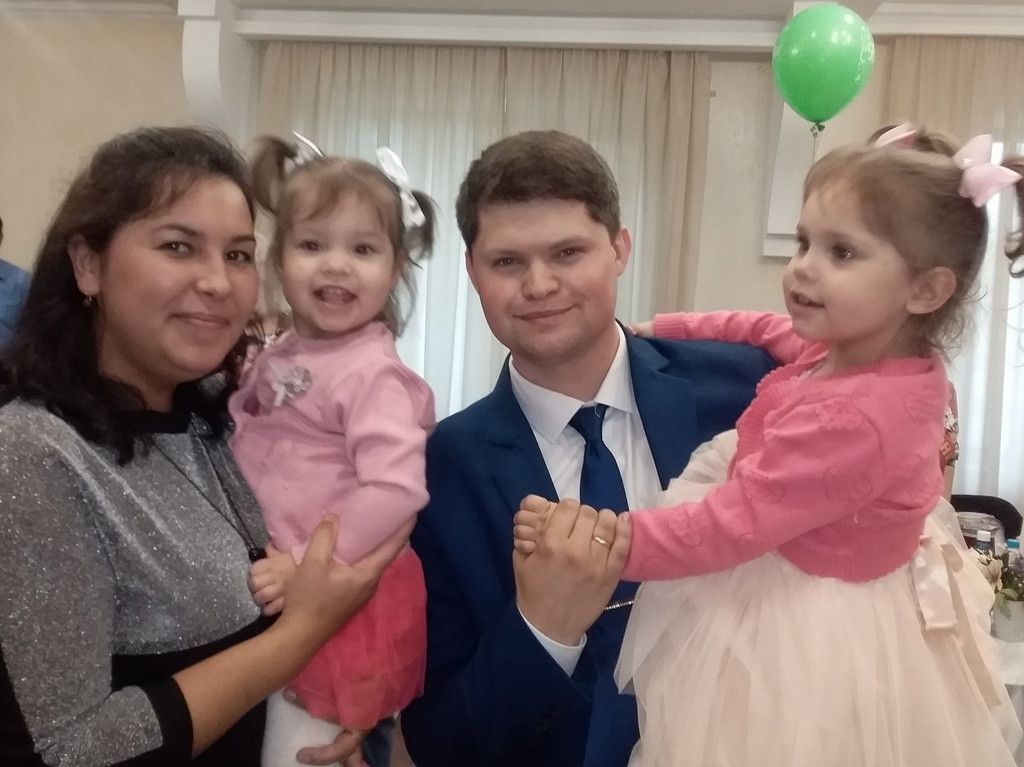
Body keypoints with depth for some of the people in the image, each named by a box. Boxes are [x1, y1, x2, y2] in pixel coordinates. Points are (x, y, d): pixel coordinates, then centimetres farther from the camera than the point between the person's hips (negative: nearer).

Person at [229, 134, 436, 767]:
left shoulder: (372, 371, -19)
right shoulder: (280, 355, 6)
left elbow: (397, 490, -28)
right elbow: (249, 447, 17)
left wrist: (307, 565, -26)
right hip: (276, 600, 8)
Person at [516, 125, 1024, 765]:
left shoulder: (850, 420, -35)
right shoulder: (896, 356, -6)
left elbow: (728, 526, -33)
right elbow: (772, 331, 12)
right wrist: (670, 328, 9)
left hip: (806, 634, -9)